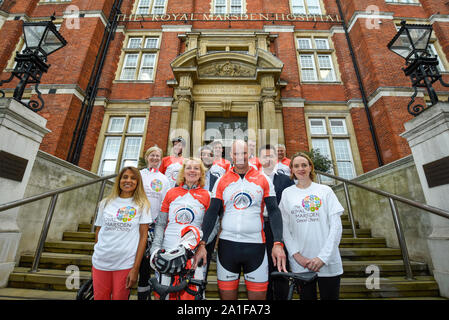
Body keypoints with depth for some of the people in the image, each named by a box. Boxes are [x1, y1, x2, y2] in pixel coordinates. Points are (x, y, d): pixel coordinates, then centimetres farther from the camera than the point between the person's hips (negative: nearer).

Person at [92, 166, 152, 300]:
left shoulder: (142, 204, -4)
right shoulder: (106, 203, 5)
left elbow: (143, 236, -7)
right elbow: (98, 231, 12)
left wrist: (135, 268, -10)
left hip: (125, 264, -2)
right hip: (101, 262, 3)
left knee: (119, 297, 10)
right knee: (99, 297, 14)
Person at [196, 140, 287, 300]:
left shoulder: (263, 180, 2)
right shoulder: (222, 181, 4)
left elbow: (274, 211, -1)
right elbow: (211, 213, 2)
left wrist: (278, 243, -11)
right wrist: (202, 243, -6)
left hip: (256, 245, 0)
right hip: (227, 244, 1)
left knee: (258, 295, 9)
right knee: (226, 294, 13)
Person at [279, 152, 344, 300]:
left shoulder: (325, 191, 1)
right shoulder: (287, 193, 3)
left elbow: (336, 226, -4)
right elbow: (284, 227, 1)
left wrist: (323, 257, -11)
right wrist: (296, 254, -8)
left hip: (328, 262, 0)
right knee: (306, 296, 13)